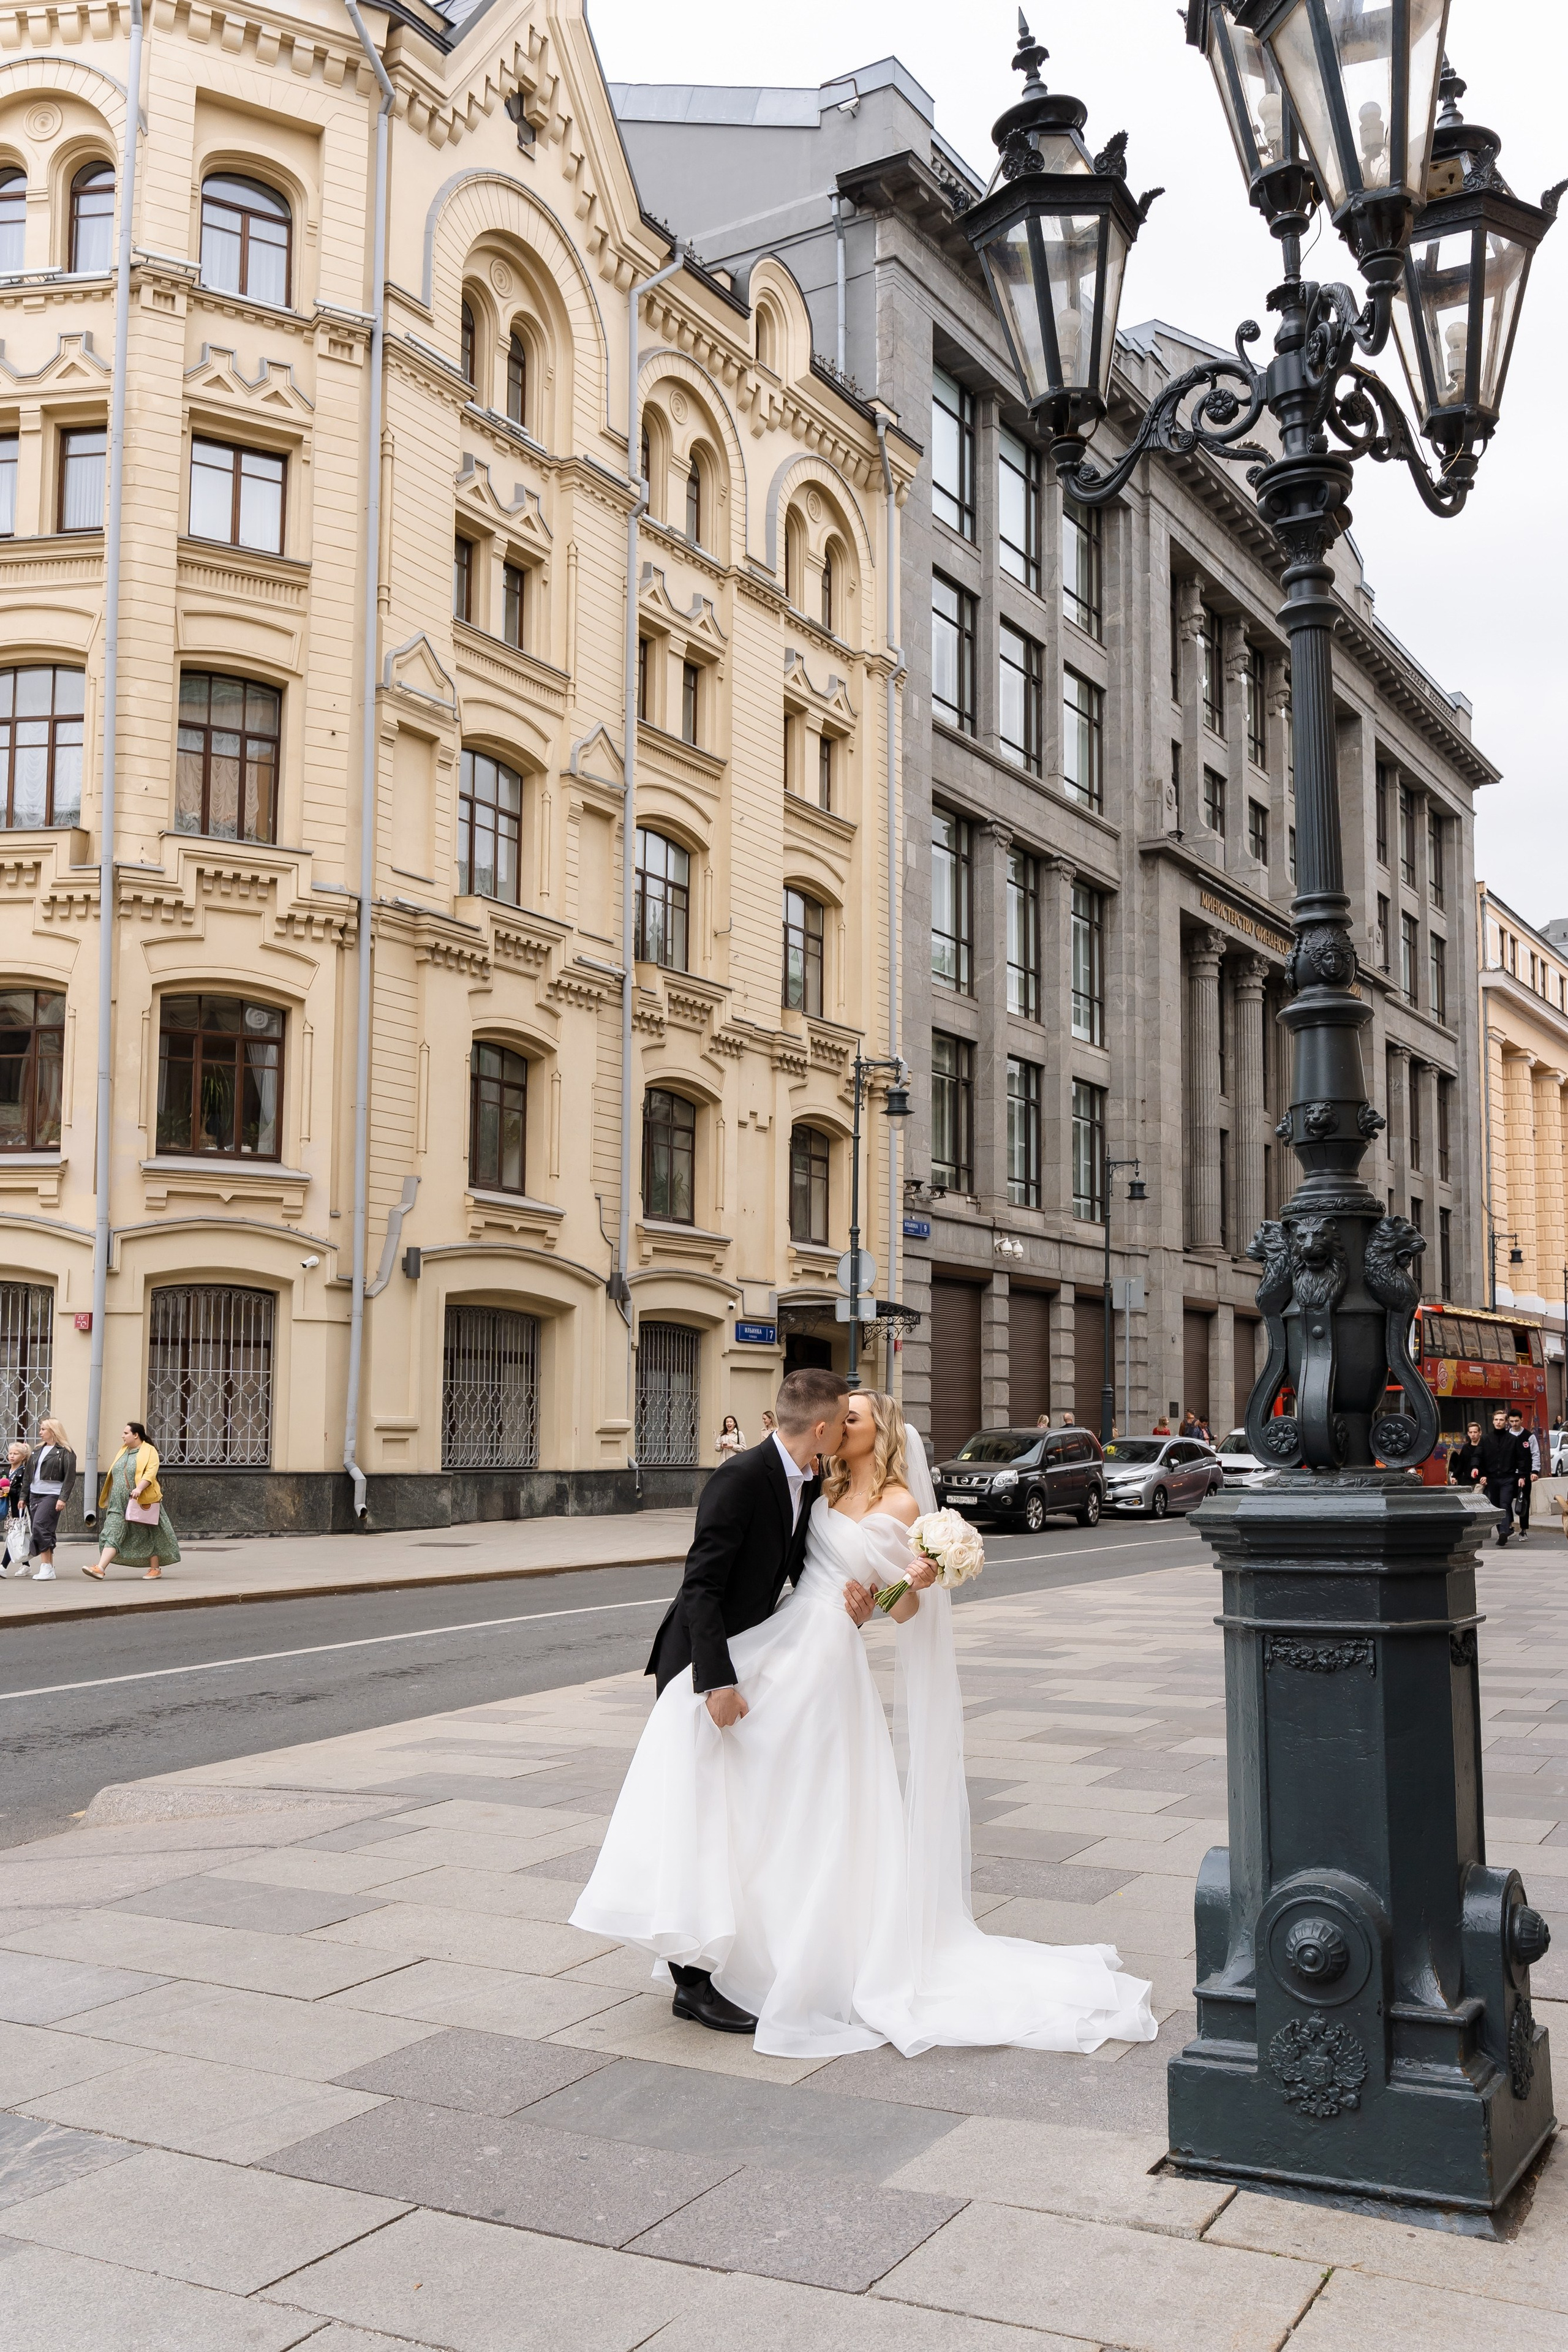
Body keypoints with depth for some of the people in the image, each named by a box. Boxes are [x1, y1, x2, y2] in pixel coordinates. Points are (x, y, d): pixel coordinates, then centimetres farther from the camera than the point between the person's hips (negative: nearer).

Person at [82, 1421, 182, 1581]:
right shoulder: (123, 1451, 15)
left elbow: (150, 1473, -19)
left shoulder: (149, 1452, -6)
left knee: (149, 1535, 4)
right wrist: (109, 1498, 17)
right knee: (113, 1534, -6)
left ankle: (155, 1568, 16)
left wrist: (139, 1489, -35)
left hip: (142, 1502, -6)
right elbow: (114, 1475, 20)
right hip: (120, 1503, 6)